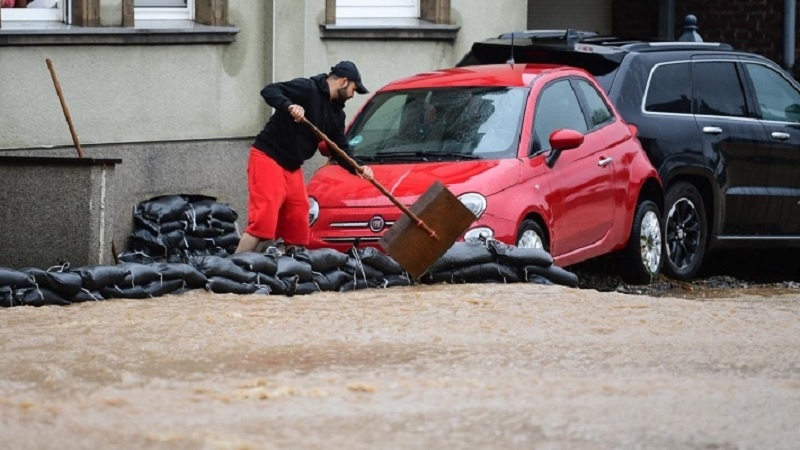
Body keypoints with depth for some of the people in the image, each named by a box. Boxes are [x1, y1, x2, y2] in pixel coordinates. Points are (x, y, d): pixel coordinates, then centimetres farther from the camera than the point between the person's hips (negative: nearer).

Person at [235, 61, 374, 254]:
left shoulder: (336, 113, 13)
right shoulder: (307, 89, -12)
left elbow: (340, 149, 14)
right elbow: (269, 91, -21)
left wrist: (357, 169, -5)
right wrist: (289, 106, -39)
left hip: (292, 168, 9)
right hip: (268, 159, -9)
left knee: (298, 230, 8)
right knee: (262, 223, -19)